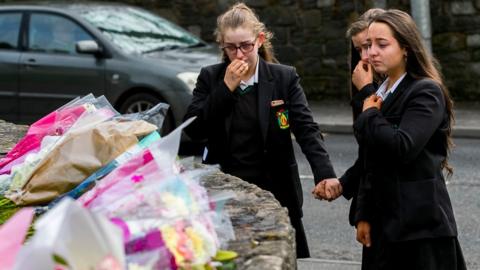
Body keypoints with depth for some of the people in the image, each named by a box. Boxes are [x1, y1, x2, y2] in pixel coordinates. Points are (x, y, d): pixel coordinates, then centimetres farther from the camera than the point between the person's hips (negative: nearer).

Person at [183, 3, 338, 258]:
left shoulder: (284, 78, -2)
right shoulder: (210, 78, 2)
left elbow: (307, 129, -10)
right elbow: (193, 130, -7)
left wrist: (325, 175, -26)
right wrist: (226, 87, -14)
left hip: (274, 189, 0)